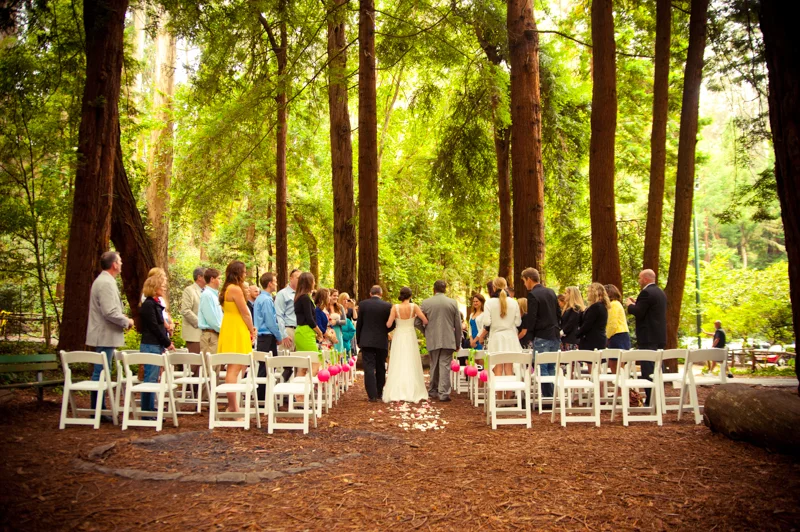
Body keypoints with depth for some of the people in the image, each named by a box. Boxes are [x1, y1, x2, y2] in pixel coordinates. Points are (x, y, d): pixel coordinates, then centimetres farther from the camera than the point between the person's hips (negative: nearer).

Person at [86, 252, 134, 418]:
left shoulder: (103, 281, 16)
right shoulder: (106, 283, -18)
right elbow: (110, 312, -25)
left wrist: (122, 317, 14)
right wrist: (127, 321, -11)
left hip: (103, 335, 11)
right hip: (106, 336, -11)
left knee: (101, 372, 14)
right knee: (101, 372, -5)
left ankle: (98, 409, 22)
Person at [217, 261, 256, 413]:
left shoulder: (226, 289, 14)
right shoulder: (236, 289, -15)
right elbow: (245, 314, -13)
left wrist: (250, 329, 11)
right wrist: (252, 331, 1)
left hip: (229, 330, 10)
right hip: (237, 332, -10)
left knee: (232, 369, 13)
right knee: (234, 369, -9)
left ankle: (232, 405, 19)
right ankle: (233, 407, -8)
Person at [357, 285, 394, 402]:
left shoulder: (363, 304, -3)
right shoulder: (387, 305, -4)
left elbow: (359, 324, 0)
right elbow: (392, 325, -2)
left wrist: (358, 340, 10)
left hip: (367, 341, -1)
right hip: (382, 342, 1)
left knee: (369, 368, -1)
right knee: (380, 368, 14)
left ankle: (372, 395, -7)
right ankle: (379, 394, 22)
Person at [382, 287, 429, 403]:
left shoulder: (395, 307, -9)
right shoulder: (413, 306, -8)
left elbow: (389, 324, -11)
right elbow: (425, 321, -12)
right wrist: (417, 317, 9)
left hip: (398, 337, 0)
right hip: (410, 337, 0)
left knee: (398, 365, 7)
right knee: (411, 364, 8)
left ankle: (396, 392, 7)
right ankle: (412, 392, 9)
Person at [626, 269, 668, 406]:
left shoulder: (646, 292, -14)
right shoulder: (660, 292, 16)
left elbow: (638, 312, -19)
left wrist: (630, 304, -1)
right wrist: (637, 303, 18)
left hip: (648, 338, -10)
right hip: (659, 336, 10)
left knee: (648, 370, -8)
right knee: (656, 369, 15)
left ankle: (651, 401, -8)